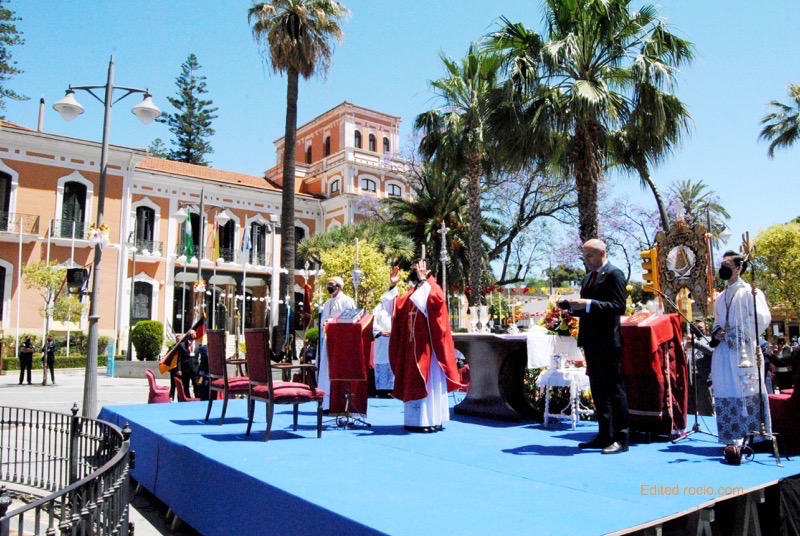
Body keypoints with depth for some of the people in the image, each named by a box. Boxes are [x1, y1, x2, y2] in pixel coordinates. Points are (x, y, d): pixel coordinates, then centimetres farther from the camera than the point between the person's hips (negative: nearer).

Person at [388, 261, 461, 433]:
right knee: (414, 383, 9)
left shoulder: (433, 288, -7)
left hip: (427, 346, -8)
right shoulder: (413, 292, 16)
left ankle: (432, 420, -1)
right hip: (413, 347, 8)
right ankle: (416, 420, 16)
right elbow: (396, 308, 15)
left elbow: (430, 300, -30)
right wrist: (393, 286, 8)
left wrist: (422, 280, -24)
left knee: (428, 382, -6)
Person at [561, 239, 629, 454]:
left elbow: (619, 307, -17)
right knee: (598, 390, 13)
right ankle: (604, 436, 21)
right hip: (591, 341, 9)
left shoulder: (614, 274, -8)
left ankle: (621, 439, 5)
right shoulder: (588, 277, 19)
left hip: (607, 342, -9)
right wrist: (574, 306, 2)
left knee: (614, 389, -2)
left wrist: (588, 304, -23)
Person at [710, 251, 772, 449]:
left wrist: (740, 333, -13)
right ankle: (733, 438, 9)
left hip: (744, 350, -6)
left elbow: (763, 318, -10)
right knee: (726, 393, 4)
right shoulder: (721, 297, 21)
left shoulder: (750, 292, 0)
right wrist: (716, 333, 5)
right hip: (724, 351, 6)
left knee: (747, 393, -8)